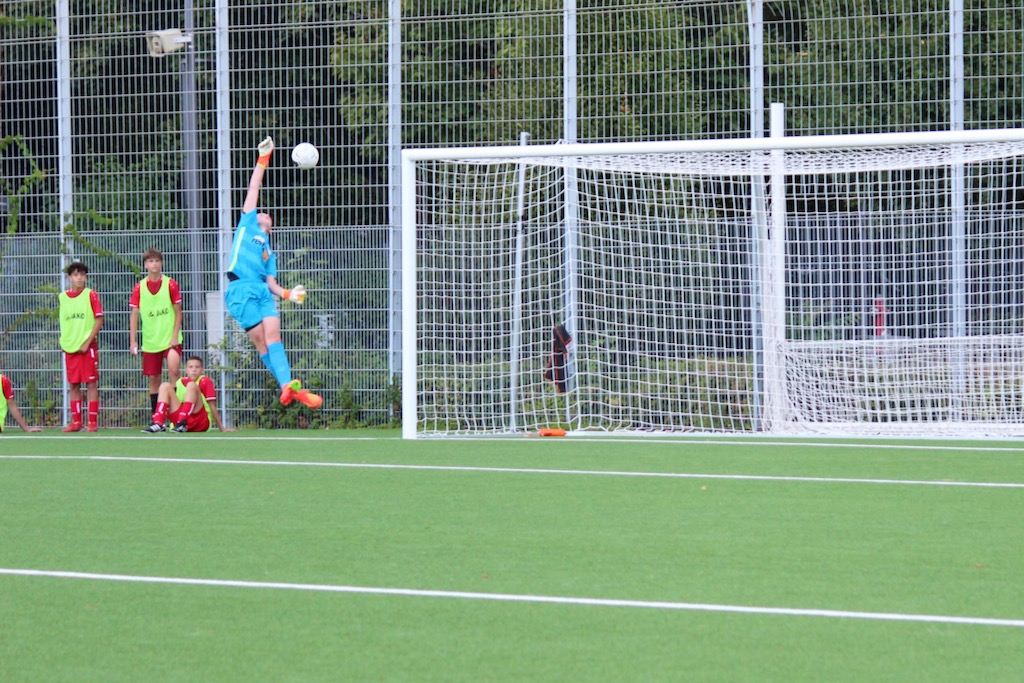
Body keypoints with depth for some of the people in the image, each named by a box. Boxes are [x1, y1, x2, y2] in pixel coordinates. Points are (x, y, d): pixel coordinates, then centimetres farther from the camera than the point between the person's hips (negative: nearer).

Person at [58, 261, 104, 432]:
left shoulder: (91, 294, -2)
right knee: (73, 385, 5)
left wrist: (87, 343, -12)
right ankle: (76, 421, 10)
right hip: (70, 347, 4)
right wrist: (64, 341, 5)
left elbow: (99, 320, -6)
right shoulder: (63, 297, 10)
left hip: (88, 346, -4)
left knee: (91, 383, -3)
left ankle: (93, 421, -2)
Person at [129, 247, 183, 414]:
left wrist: (175, 336, -8)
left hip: (170, 338, -2)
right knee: (153, 379, 6)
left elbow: (178, 312, 0)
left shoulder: (170, 284, -2)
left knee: (174, 371, -21)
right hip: (150, 341, 2)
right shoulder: (139, 288, 2)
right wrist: (132, 340, -5)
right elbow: (134, 315, 3)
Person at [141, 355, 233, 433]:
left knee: (191, 385, -21)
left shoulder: (205, 381, 0)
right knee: (165, 386, -5)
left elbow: (213, 407, -3)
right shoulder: (181, 382, 13)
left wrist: (222, 429, -4)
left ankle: (182, 424, -32)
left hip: (201, 422, -5)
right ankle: (158, 424, -24)